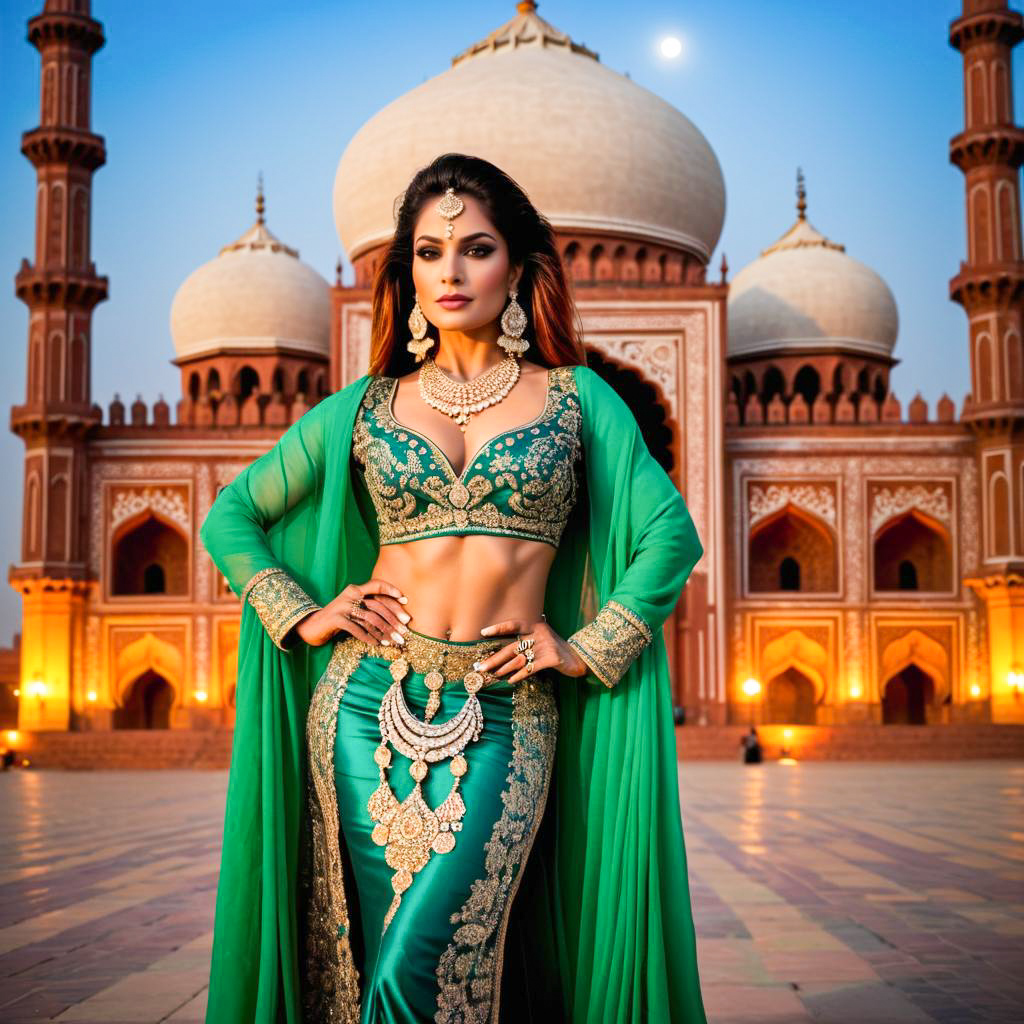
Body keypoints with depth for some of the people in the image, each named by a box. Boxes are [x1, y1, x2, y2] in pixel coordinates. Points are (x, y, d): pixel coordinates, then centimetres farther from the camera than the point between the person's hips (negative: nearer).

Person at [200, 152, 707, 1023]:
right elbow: (232, 516, 15)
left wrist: (585, 650, -2)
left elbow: (671, 533, 3)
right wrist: (302, 616, 3)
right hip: (367, 703, 2)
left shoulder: (576, 396, 7)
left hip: (504, 717, -1)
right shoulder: (365, 407, 10)